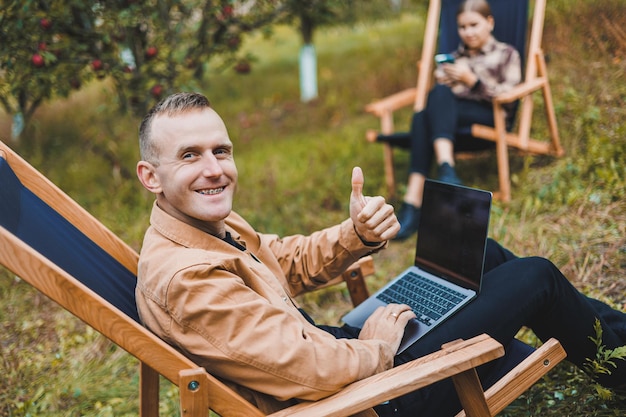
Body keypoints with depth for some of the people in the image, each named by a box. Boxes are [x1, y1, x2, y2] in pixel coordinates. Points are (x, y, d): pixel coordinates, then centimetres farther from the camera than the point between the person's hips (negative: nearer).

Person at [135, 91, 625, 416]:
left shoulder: (213, 221, -1)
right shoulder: (187, 278, -32)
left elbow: (288, 261, 11)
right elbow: (312, 372, -34)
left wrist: (358, 235, -10)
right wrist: (377, 348, -14)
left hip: (337, 347, 10)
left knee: (482, 252, 18)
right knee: (535, 276, -1)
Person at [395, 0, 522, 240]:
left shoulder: (506, 54, 20)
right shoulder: (456, 57, 32)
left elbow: (507, 97, 5)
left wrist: (471, 80, -8)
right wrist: (444, 78, 3)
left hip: (488, 120, -3)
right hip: (450, 121, 4)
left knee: (439, 94, -33)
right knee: (421, 116, -34)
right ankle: (412, 201, -48)